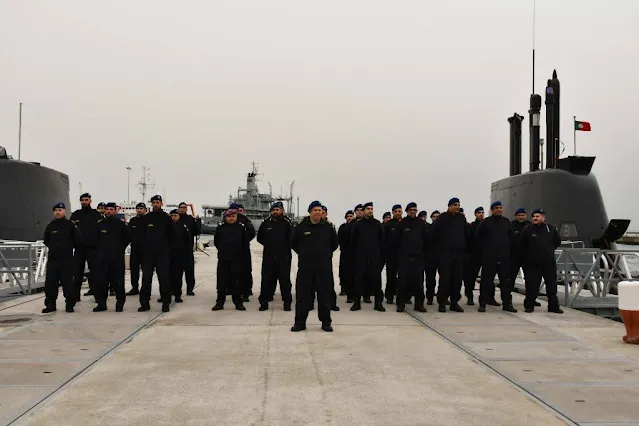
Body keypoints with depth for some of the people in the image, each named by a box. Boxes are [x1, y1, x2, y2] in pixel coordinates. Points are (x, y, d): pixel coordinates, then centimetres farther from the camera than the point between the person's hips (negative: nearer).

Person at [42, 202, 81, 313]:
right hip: (52, 258, 4)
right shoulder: (50, 226, 8)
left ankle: (70, 305, 5)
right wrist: (53, 247, 12)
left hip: (67, 259, -4)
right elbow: (46, 241, 20)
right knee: (50, 282, 3)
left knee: (68, 282, -4)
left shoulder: (70, 225, -2)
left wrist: (69, 247, 5)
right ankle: (50, 305, 12)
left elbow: (78, 241, 0)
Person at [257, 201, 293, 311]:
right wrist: (269, 244, 11)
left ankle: (287, 302, 12)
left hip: (284, 257, -2)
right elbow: (260, 237, 17)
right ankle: (264, 301, 11)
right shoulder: (266, 223, 7)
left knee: (285, 280, 3)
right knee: (267, 279, 4)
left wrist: (284, 247, -3)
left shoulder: (287, 223, -3)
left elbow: (292, 238, -6)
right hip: (268, 257, 3)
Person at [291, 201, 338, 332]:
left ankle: (326, 322, 14)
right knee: (302, 295, 1)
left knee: (325, 295, 4)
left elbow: (334, 244, 18)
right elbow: (293, 243, 12)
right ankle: (300, 322, 10)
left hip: (324, 267, 1)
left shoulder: (328, 228, 2)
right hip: (305, 267, -1)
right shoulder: (301, 227, -1)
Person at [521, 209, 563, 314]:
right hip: (533, 263, -2)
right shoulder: (528, 229, -2)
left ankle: (553, 306, 13)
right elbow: (523, 245, 6)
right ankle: (529, 306, 9)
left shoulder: (551, 229, 4)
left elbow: (558, 242, 18)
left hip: (549, 262, 2)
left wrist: (549, 250, 14)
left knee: (552, 285, 5)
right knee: (532, 285, -2)